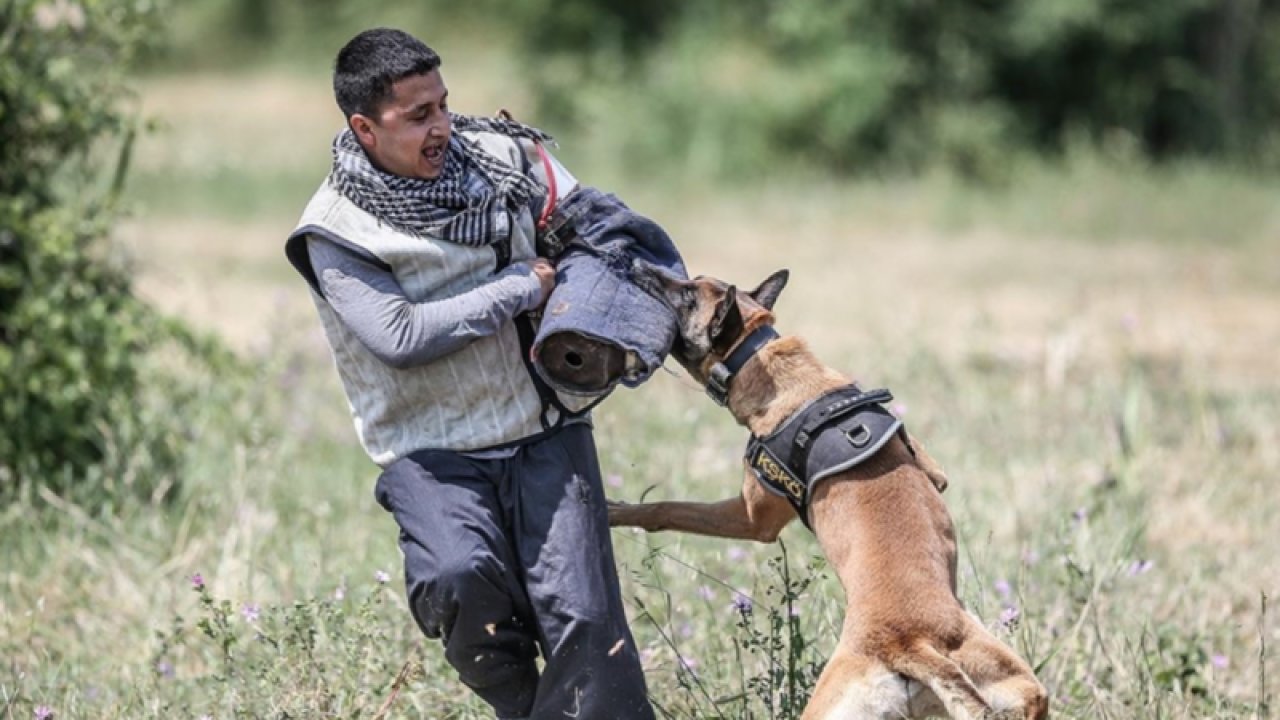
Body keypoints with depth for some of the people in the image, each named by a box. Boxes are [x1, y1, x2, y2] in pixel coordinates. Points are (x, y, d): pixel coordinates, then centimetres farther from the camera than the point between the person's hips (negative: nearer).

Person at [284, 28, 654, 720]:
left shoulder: (500, 157, 4)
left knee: (581, 615, -11)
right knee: (460, 576, -29)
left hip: (545, 434, 3)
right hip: (432, 452, -3)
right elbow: (400, 337, -19)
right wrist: (522, 286, -14)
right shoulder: (335, 233, -8)